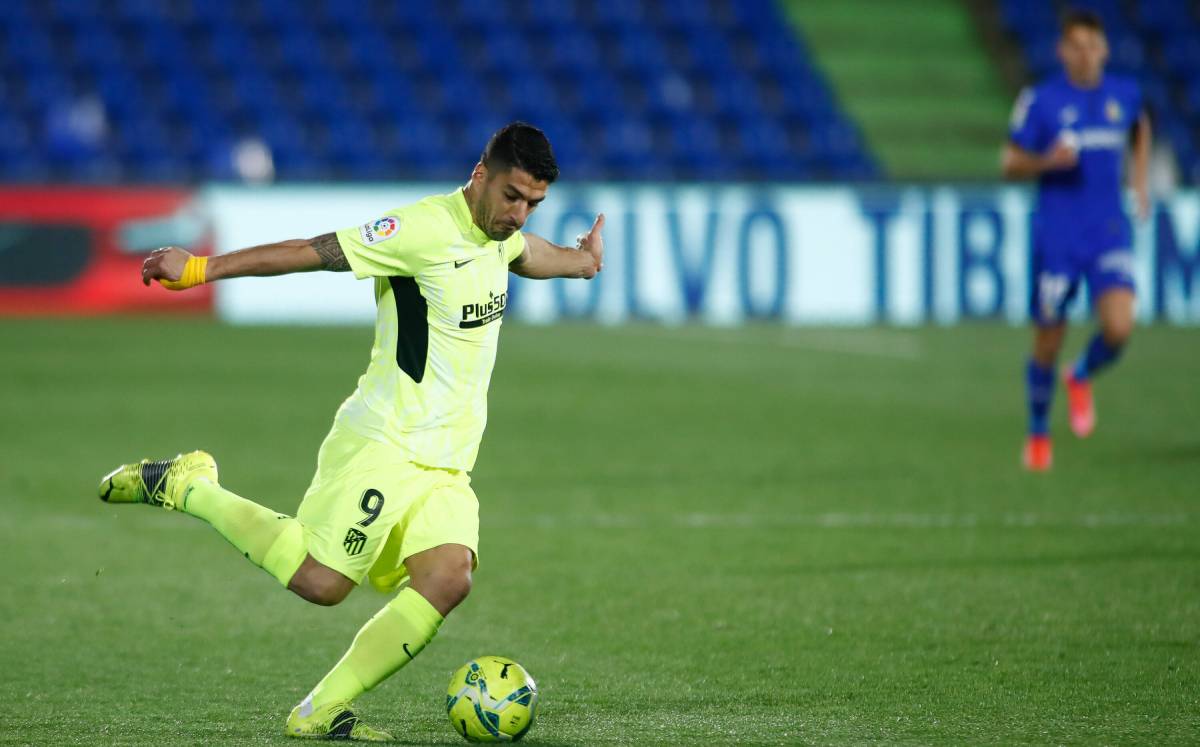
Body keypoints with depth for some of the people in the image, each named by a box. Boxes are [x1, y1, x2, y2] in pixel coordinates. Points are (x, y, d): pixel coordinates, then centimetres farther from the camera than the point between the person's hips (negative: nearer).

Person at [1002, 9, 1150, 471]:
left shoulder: (1125, 95, 4)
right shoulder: (1040, 101, -6)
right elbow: (1011, 165, -3)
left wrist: (1140, 180, 17)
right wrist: (1046, 161, -22)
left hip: (1110, 235, 2)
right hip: (1056, 238, -2)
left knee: (1119, 327, -18)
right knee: (1048, 343, 4)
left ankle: (1082, 378, 16)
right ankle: (1038, 433, 28)